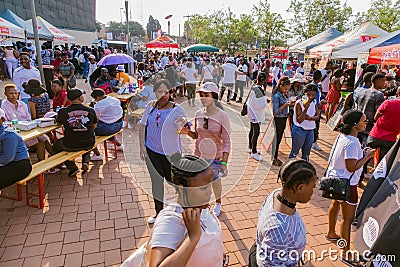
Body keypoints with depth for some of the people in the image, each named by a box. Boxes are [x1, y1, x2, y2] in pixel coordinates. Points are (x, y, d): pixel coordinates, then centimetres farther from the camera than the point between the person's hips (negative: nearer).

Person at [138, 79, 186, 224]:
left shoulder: (176, 109, -10)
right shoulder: (150, 106, 0)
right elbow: (142, 125, 6)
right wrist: (142, 146, 1)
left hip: (171, 152, -3)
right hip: (152, 151, 3)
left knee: (173, 179, 12)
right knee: (156, 181, 14)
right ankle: (159, 211, 34)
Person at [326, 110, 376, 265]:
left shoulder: (342, 136, 0)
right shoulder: (352, 143, -28)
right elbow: (352, 167, -28)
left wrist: (362, 152, 4)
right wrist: (367, 156, -19)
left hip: (335, 178, 11)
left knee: (335, 204, 28)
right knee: (348, 218, 0)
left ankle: (331, 233, 50)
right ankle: (346, 254, 13)